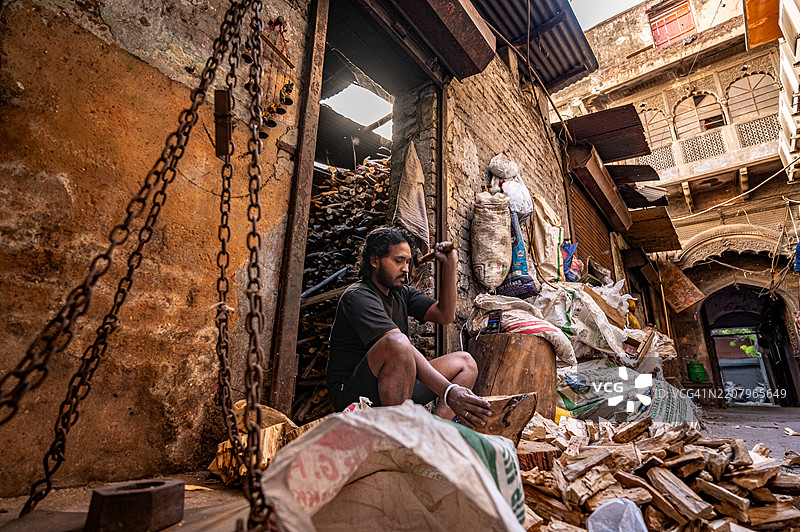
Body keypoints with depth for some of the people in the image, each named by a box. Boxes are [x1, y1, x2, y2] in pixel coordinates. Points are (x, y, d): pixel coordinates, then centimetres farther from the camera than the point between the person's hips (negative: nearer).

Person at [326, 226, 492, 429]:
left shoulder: (401, 293, 12)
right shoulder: (358, 297, -15)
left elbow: (445, 315, 6)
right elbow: (399, 346, -29)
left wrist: (449, 265, -3)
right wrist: (448, 391, -37)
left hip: (395, 387, 9)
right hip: (352, 394, -8)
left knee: (465, 362, 3)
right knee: (396, 343, -36)